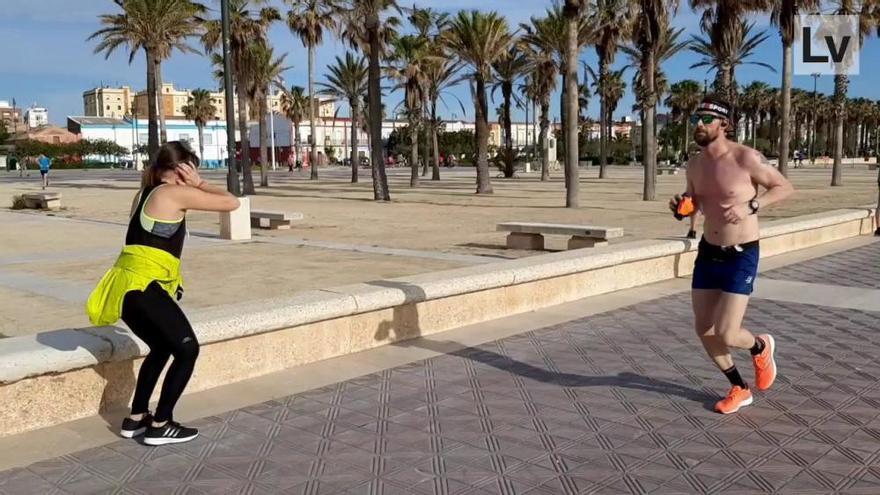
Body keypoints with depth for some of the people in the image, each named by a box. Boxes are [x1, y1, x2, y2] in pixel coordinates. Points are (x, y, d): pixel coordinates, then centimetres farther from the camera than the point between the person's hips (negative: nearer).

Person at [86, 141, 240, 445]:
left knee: (162, 348, 24)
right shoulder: (176, 193, -5)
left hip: (125, 285, 9)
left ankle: (136, 418, 29)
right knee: (187, 349, 0)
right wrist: (197, 184, 7)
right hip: (142, 285, -9)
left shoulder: (145, 194, 21)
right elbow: (231, 203, -2)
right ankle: (161, 425, 4)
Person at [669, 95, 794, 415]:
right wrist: (680, 207, -6)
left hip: (741, 257, -6)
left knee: (725, 335, -12)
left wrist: (749, 206, -22)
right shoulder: (694, 165, 2)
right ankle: (739, 390, 28)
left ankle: (761, 347, 26)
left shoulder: (746, 158, -16)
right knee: (703, 329, 7)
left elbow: (785, 188, -7)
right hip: (707, 253, 6)